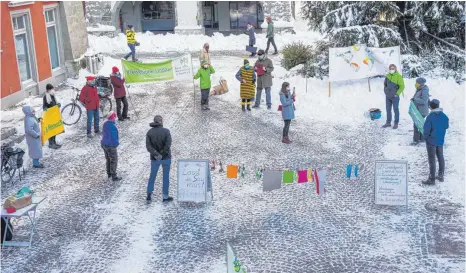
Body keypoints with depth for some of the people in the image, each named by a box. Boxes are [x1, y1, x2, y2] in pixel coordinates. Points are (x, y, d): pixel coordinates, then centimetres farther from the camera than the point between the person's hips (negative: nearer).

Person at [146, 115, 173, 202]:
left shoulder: (149, 132, -3)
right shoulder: (166, 131, -11)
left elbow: (148, 146, -13)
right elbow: (168, 145, -21)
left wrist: (156, 154, -19)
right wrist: (162, 154, -14)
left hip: (154, 159, 2)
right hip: (166, 158, -2)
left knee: (152, 176, 17)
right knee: (166, 177, 10)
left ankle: (149, 195, 15)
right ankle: (165, 196, 15)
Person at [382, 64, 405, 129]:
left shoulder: (398, 76, -10)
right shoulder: (387, 76, 6)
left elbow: (402, 86, -10)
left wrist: (397, 93, -12)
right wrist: (385, 91, 11)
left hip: (395, 97, -5)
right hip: (388, 96, 6)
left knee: (396, 110, 1)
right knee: (388, 109, 12)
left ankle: (396, 123, 8)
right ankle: (388, 122, 23)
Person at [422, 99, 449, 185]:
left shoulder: (430, 117, -21)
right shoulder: (444, 116, -3)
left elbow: (426, 129, -19)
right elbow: (446, 126, 8)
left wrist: (426, 136, -1)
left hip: (431, 141, -5)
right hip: (441, 140, 6)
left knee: (432, 159, 1)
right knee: (440, 157, 20)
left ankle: (432, 179, 6)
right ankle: (441, 176, 29)